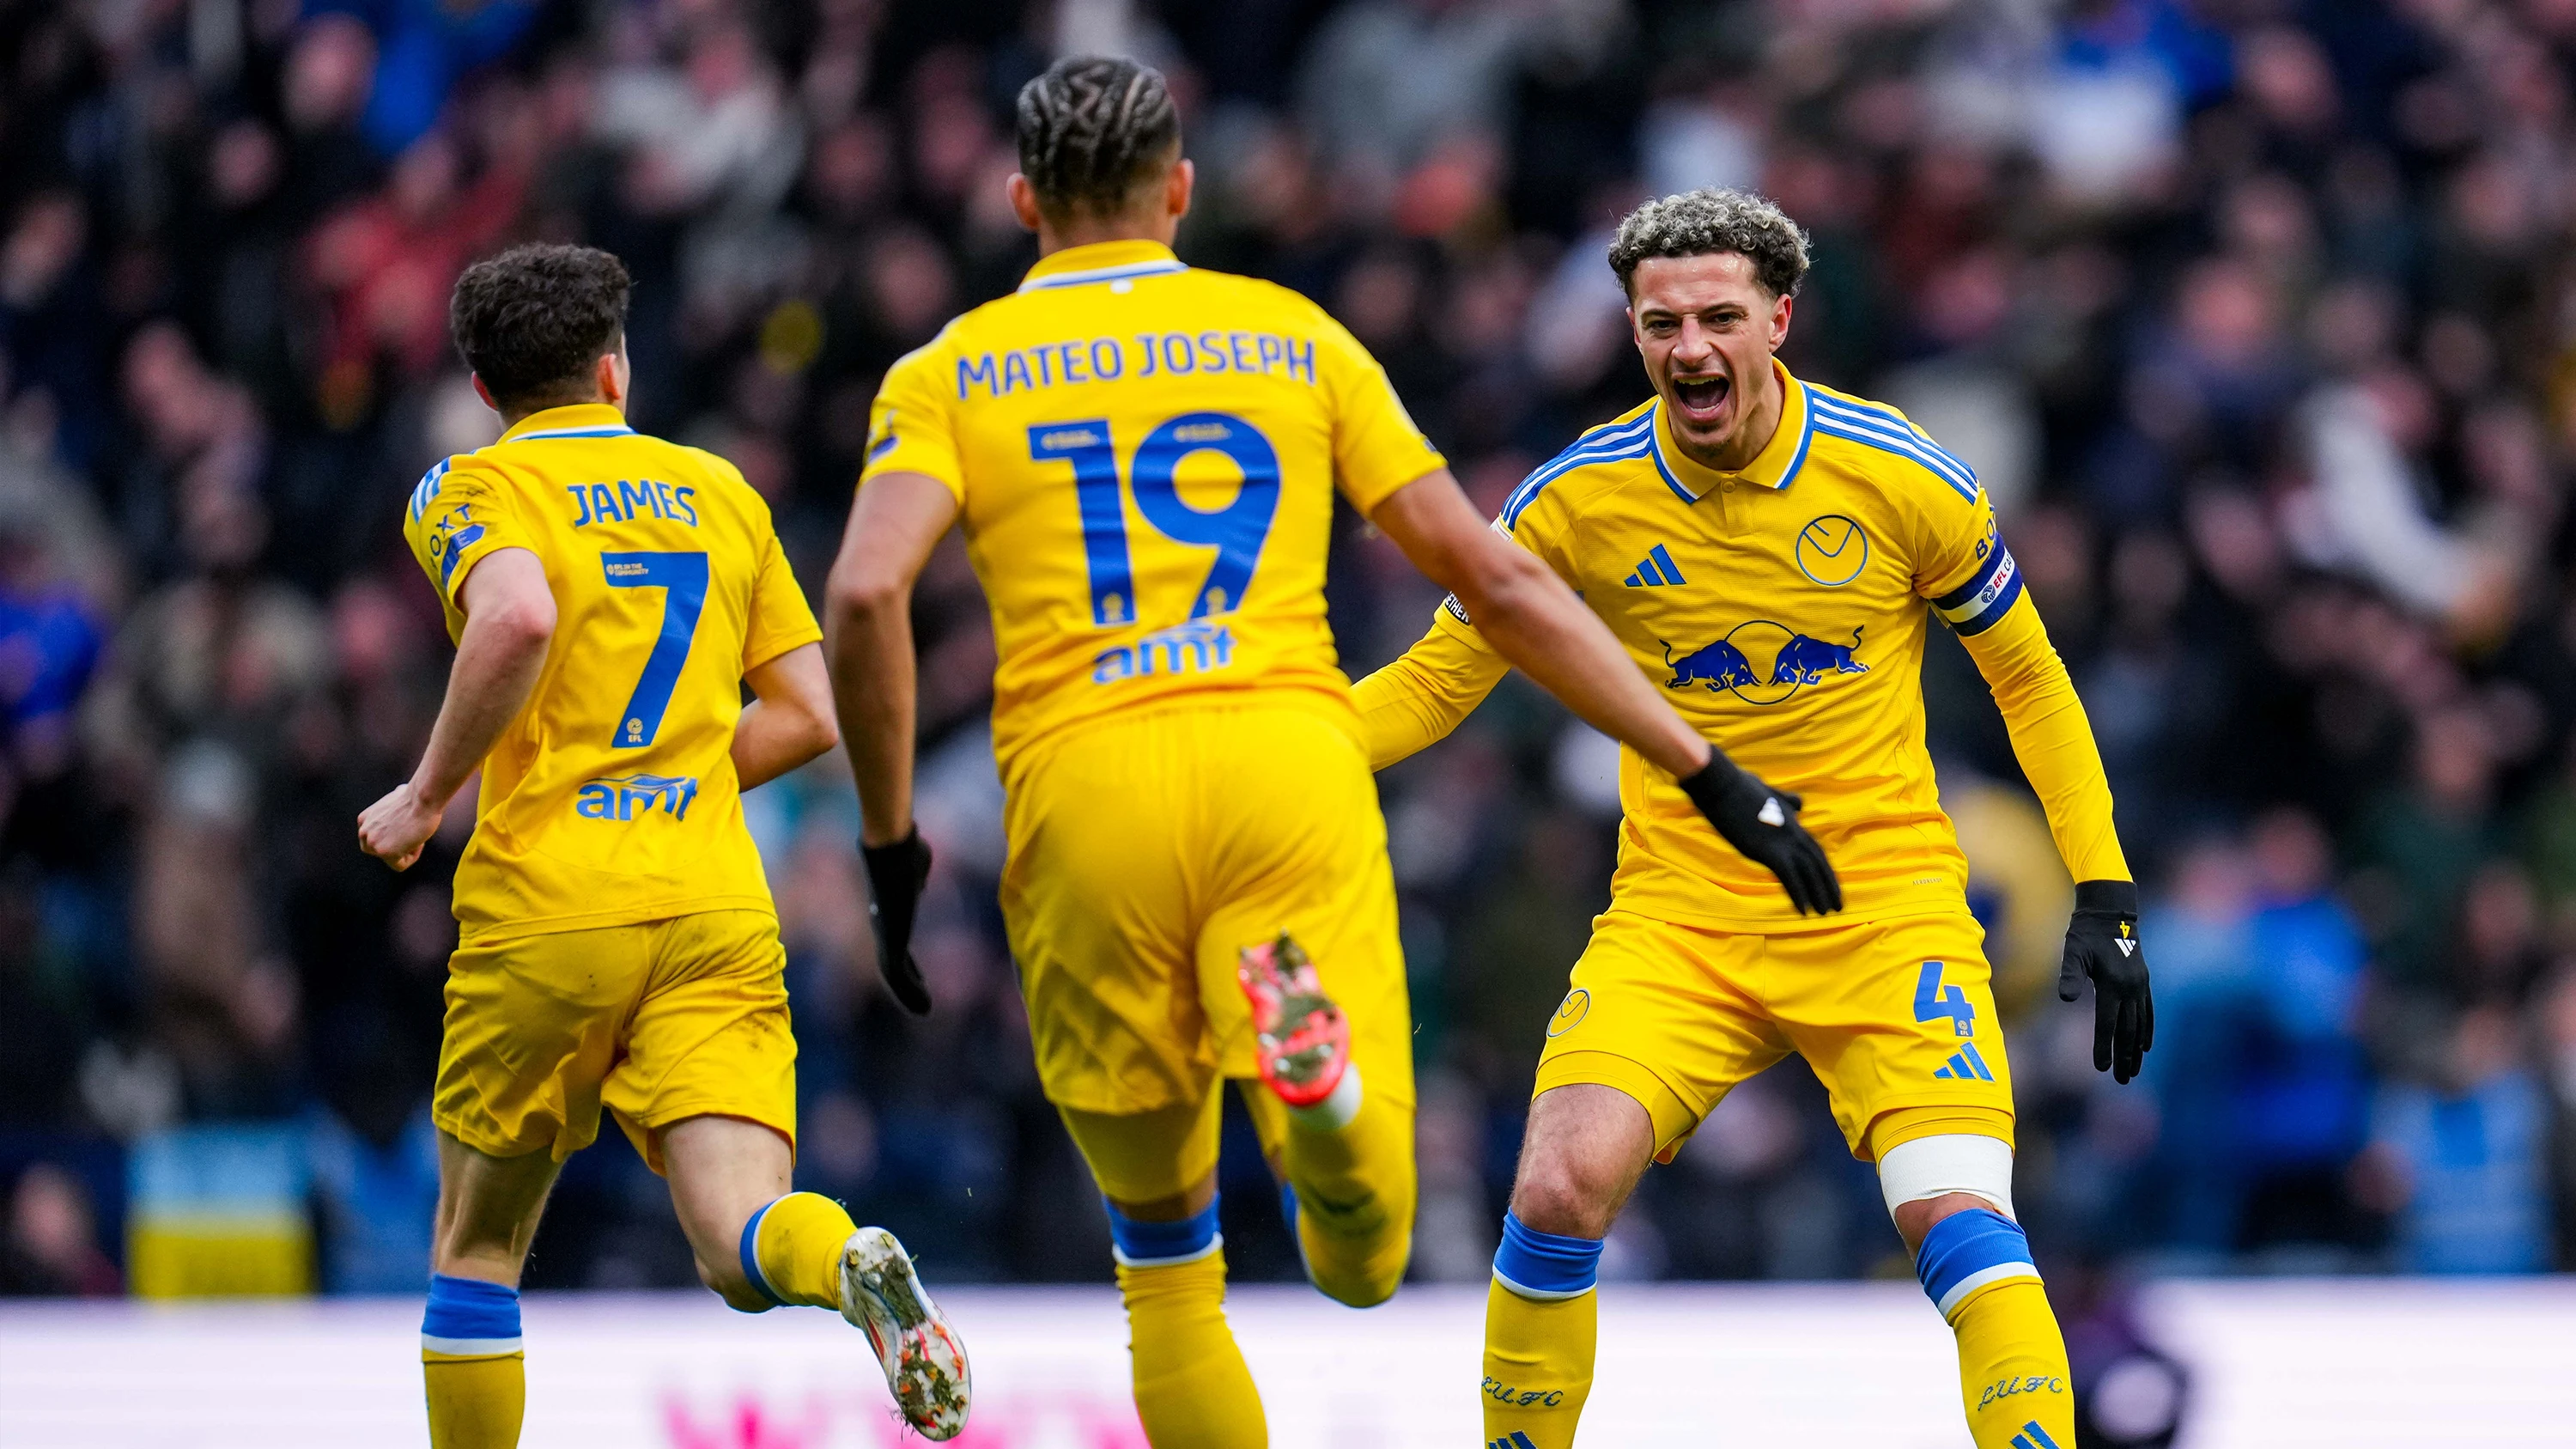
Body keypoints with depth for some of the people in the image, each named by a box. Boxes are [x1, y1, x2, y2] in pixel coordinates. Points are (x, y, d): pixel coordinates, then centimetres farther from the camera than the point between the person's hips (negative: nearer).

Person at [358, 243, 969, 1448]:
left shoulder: (469, 491, 3)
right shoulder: (721, 491, 19)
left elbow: (519, 620, -20)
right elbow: (809, 715, 15)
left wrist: (431, 793, -8)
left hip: (546, 908, -3)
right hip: (716, 908, 3)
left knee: (476, 1246, 14)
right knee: (741, 1247, -10)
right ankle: (850, 1264, -43)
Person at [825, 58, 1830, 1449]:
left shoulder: (952, 373, 15)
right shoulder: (1293, 336, 20)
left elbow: (865, 595, -5)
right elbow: (1494, 578, 15)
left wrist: (890, 846, 4)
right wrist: (1710, 773, 19)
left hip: (1086, 782, 0)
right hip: (1290, 760, 0)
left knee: (1164, 1256, 17)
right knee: (1362, 1261, -9)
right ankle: (1311, 1047, -41)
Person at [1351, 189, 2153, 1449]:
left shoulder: (1898, 475, -7)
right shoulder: (1581, 499, -5)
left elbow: (2029, 681, 5)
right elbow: (1433, 684, 5)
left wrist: (2103, 901, 1)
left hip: (1883, 905, -1)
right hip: (1677, 911, 1)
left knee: (1958, 1223, -23)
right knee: (1557, 1193, -19)